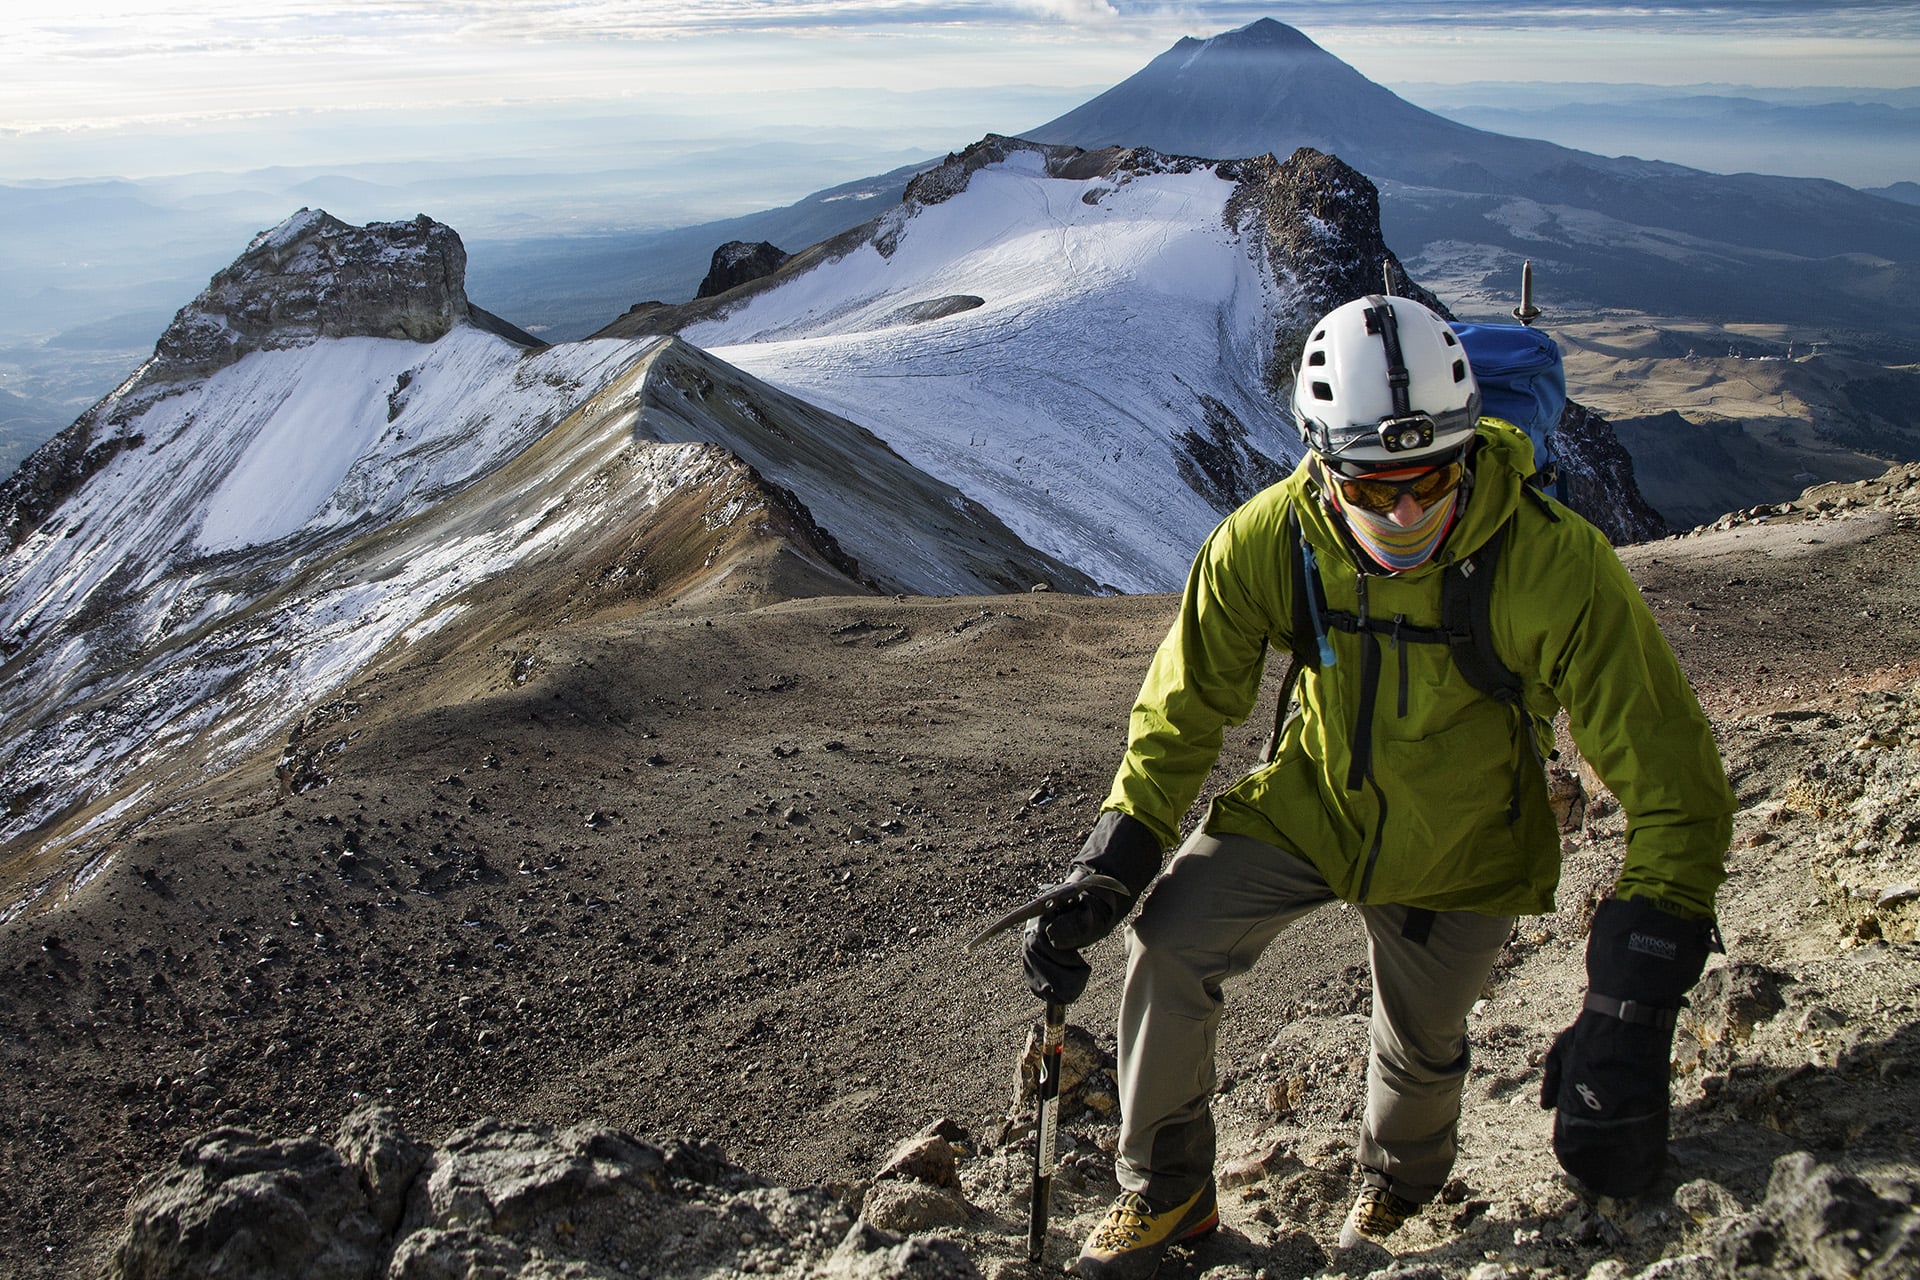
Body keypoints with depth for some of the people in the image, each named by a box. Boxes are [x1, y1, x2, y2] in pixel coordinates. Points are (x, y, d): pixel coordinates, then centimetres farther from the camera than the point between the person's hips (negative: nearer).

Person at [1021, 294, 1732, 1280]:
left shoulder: (1556, 566, -32)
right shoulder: (1269, 541, -24)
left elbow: (1668, 780, -28)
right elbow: (1183, 708, -10)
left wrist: (1631, 1012, -35)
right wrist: (1104, 877, -18)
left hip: (1458, 853, -1)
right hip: (1312, 801, 1)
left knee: (1419, 1053, 14)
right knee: (1167, 945, -15)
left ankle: (1393, 1200, 52)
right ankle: (1163, 1194, 10)